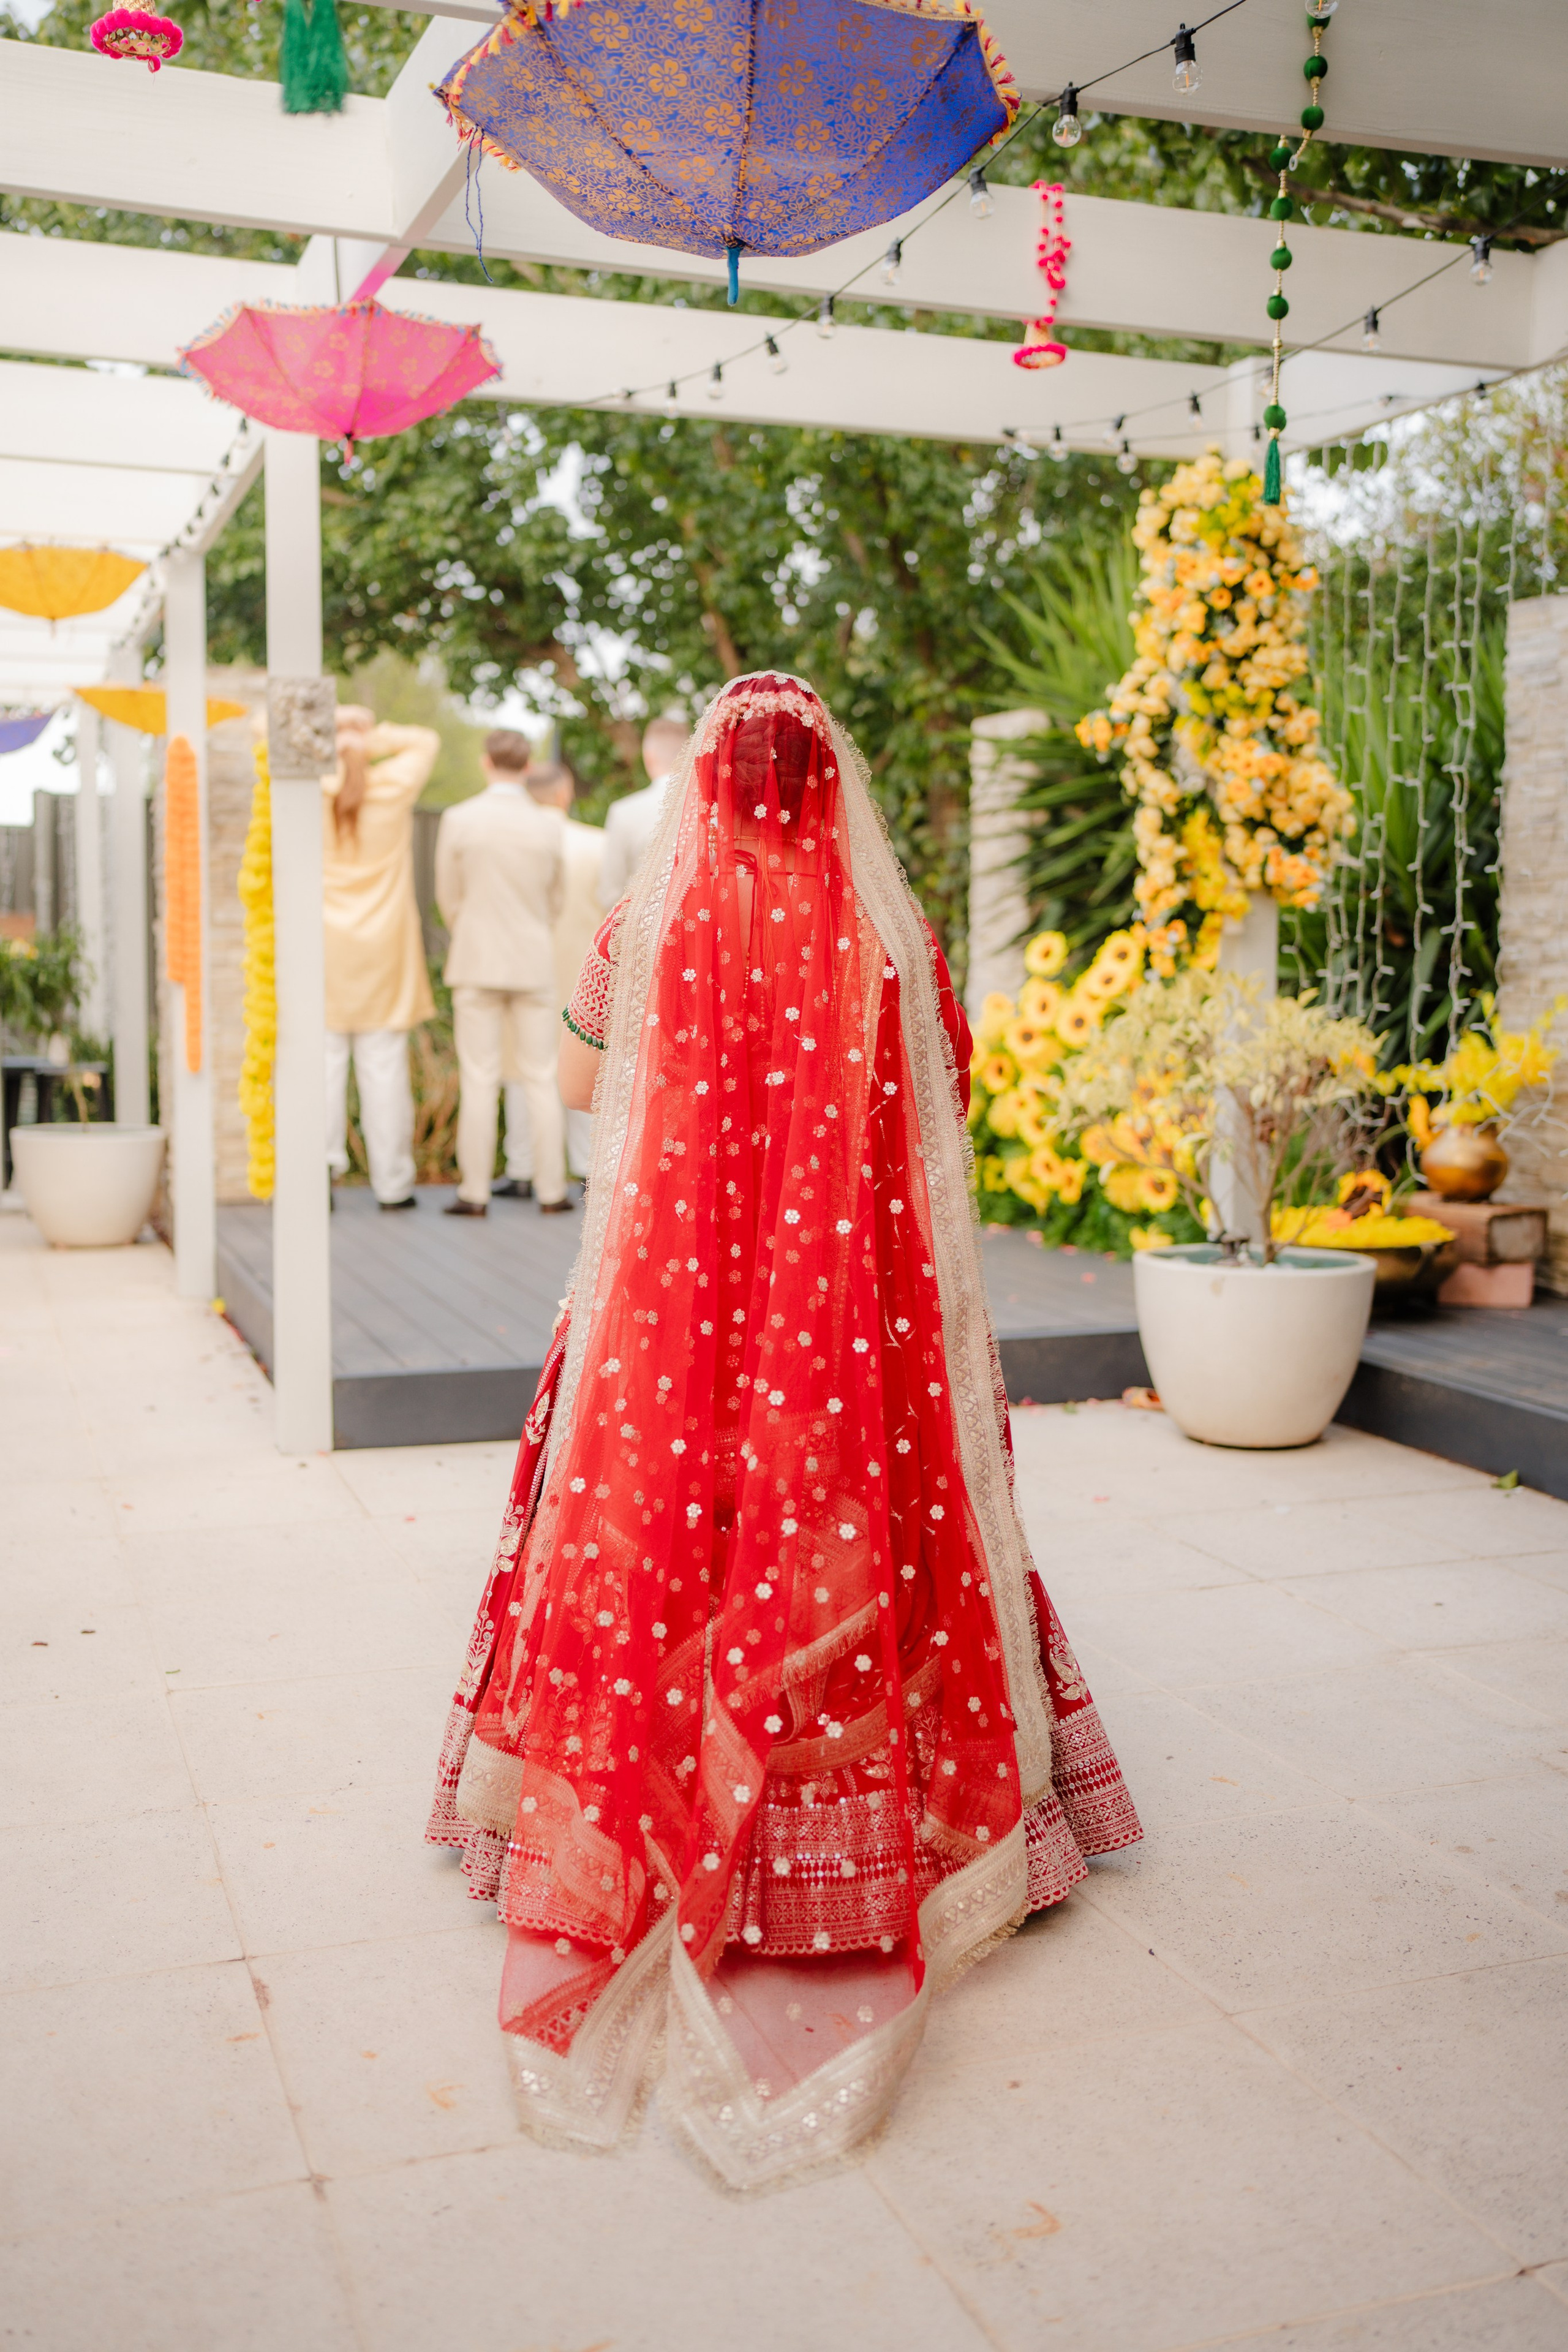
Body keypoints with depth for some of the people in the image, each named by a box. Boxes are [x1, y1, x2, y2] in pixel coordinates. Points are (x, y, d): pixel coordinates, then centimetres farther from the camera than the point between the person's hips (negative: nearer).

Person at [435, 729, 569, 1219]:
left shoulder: (458, 819, -8)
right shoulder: (551, 824, -4)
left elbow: (448, 897, 2)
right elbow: (556, 898, 7)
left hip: (476, 962, -1)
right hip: (533, 964, 1)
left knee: (479, 1081, 1)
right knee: (540, 1080, 6)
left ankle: (474, 1194, 3)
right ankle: (551, 1191, 8)